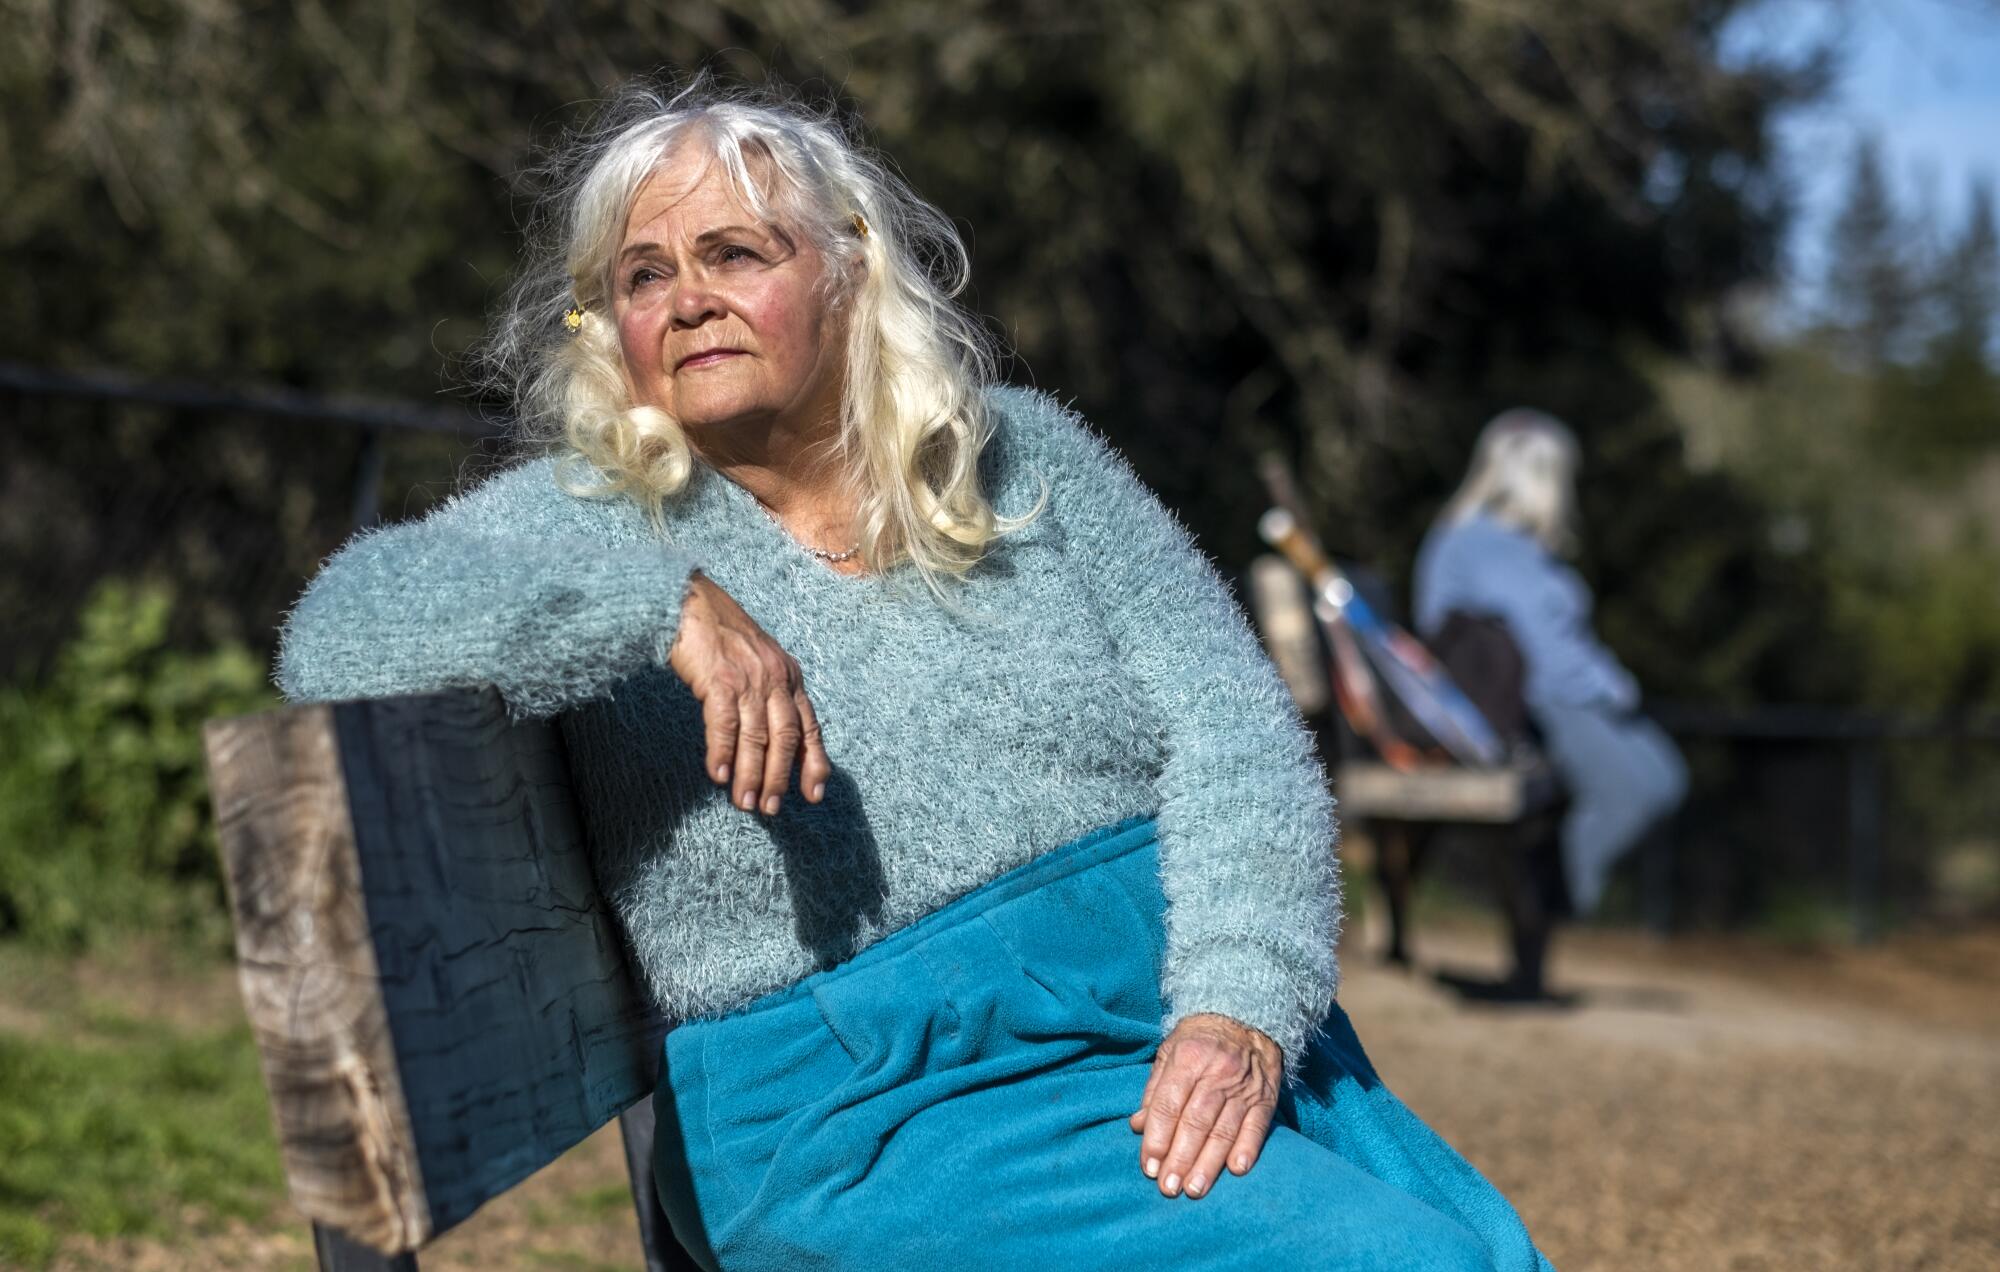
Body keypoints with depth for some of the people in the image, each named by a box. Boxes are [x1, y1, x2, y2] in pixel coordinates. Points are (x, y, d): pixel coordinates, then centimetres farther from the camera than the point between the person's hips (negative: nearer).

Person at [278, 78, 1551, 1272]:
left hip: (1179, 1020, 4)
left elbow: (1233, 734, 3)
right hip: (868, 1107, -4)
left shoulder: (1023, 459, 10)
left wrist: (1241, 1012, -13)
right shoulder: (582, 526, 2)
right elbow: (337, 634, -15)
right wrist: (663, 605, -24)